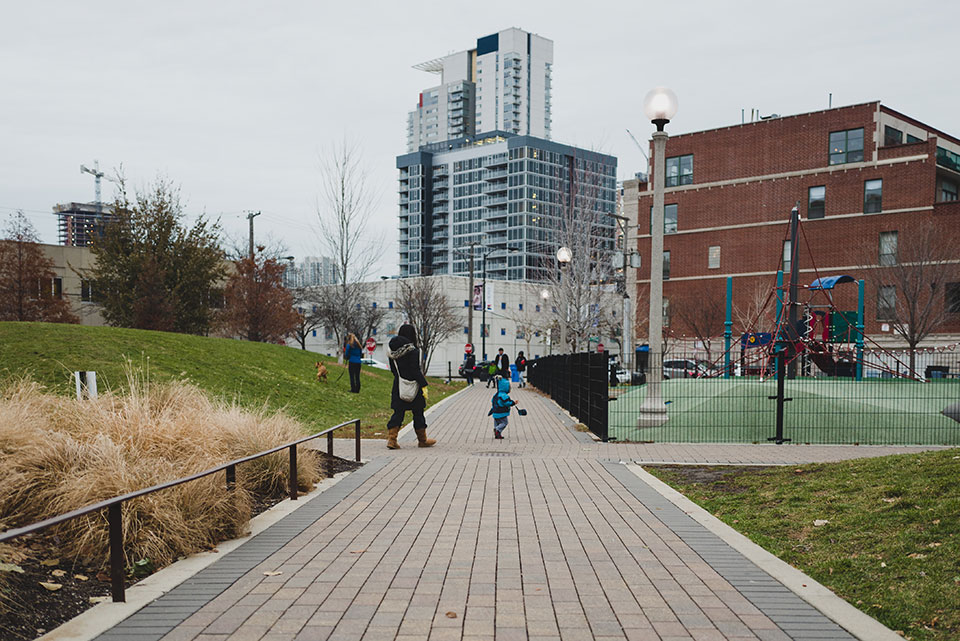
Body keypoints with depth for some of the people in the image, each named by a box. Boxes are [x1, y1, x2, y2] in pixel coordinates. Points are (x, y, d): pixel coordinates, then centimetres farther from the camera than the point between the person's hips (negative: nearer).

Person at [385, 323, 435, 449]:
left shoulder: (392, 350, 4)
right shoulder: (412, 351, -18)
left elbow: (393, 369, 11)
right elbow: (416, 370, -20)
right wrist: (424, 386, -16)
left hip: (398, 386, 6)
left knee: (398, 412, 9)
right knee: (418, 413, 8)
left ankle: (391, 438, -2)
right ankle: (422, 440, 21)